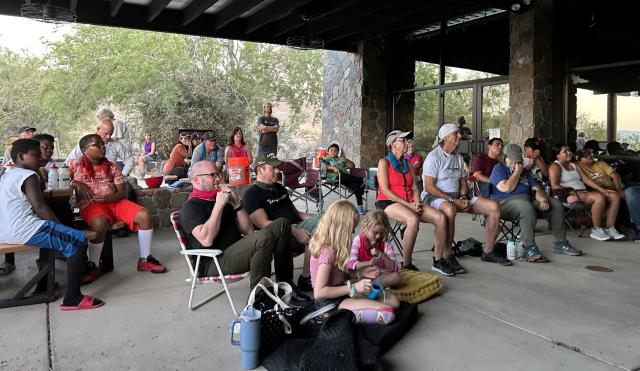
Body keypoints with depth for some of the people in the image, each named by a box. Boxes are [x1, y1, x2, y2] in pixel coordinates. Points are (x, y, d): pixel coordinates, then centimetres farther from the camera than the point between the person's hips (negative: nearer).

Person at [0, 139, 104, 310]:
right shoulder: (28, 176, -10)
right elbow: (40, 208, -17)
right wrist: (60, 227, -5)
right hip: (23, 231, -11)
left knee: (52, 234, 33)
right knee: (78, 241, -12)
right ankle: (73, 298, -16)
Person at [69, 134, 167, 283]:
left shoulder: (111, 166, 16)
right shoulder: (76, 165, 8)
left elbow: (122, 192, 9)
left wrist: (108, 198, -12)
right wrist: (75, 183, -16)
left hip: (114, 202, 4)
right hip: (90, 204, -4)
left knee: (144, 216, -18)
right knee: (100, 224, -40)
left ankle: (144, 260, -5)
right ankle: (92, 266, -19)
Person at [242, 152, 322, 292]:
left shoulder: (280, 188, 25)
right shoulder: (252, 194, -2)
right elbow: (264, 224, -14)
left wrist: (312, 218, 5)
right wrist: (294, 231, -24)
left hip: (296, 227, 8)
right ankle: (306, 279, -17)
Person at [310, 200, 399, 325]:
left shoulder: (330, 246, 4)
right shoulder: (328, 251, -23)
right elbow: (319, 292, -25)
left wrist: (360, 273, 5)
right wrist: (353, 288, -22)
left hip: (341, 292, 10)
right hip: (331, 301, -10)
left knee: (393, 301, 2)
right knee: (387, 314, -23)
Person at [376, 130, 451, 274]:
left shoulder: (408, 164, 20)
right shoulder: (384, 162, 0)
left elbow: (414, 188, 15)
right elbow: (385, 190, -10)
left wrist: (416, 203, -6)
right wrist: (407, 204, -15)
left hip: (409, 203, 6)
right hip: (388, 202, -6)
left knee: (440, 217, -17)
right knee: (413, 219, -37)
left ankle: (438, 260, -8)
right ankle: (406, 264, -26)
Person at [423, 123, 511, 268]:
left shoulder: (458, 158, 18)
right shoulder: (434, 157, -8)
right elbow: (429, 187, -16)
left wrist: (463, 198, -1)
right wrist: (453, 200, -19)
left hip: (456, 197, 8)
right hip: (435, 197, -8)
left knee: (494, 206, -4)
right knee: (450, 209, -43)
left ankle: (488, 252, 6)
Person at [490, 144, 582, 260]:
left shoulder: (525, 171, 24)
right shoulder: (499, 169, 2)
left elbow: (536, 189, 15)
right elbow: (507, 188, -15)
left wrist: (542, 199, -7)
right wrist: (517, 172, -4)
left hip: (526, 201, 8)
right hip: (504, 204, -8)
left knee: (556, 204, -3)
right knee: (526, 206, -39)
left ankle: (560, 244, 0)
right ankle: (530, 249, -36)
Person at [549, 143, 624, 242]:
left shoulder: (574, 165, 24)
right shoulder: (555, 166, -2)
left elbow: (586, 179, 16)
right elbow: (554, 186, -15)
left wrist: (602, 189, 1)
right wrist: (576, 193, -22)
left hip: (582, 192, 9)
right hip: (568, 195, -9)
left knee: (615, 196, -6)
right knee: (599, 198, -31)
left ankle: (610, 229, -10)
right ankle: (596, 230, -20)